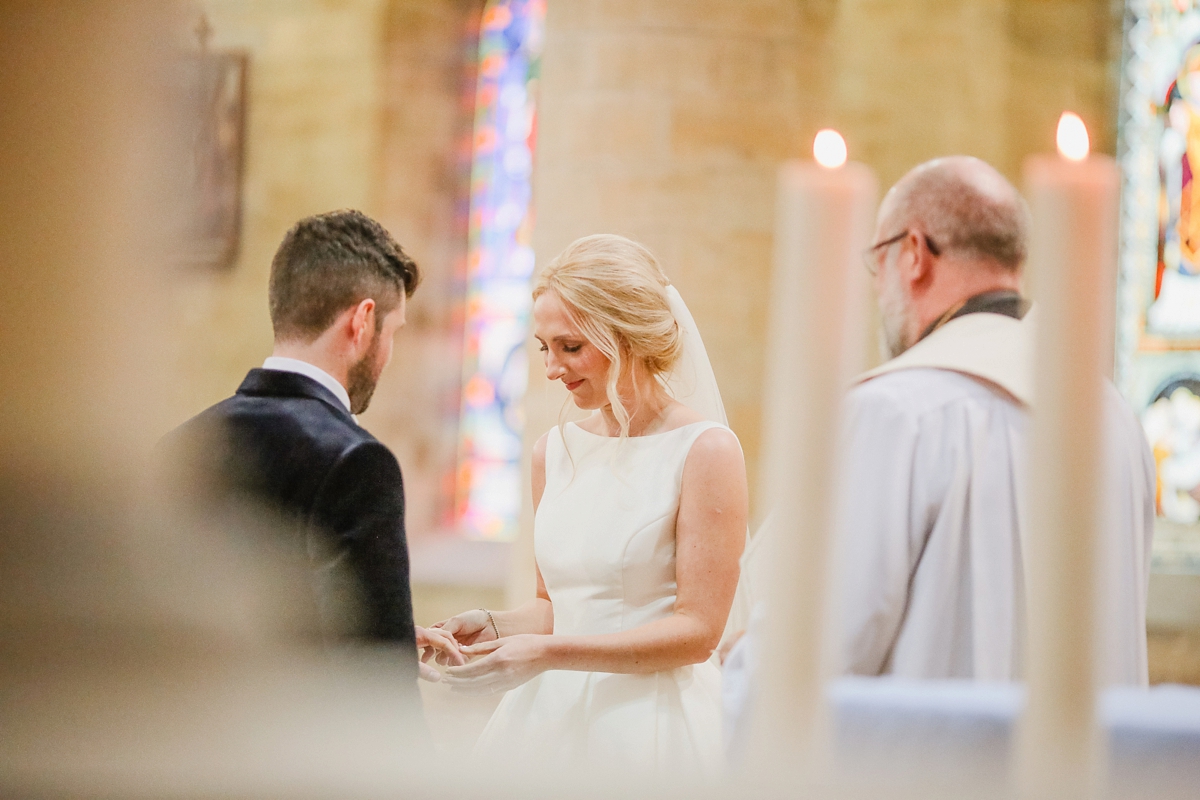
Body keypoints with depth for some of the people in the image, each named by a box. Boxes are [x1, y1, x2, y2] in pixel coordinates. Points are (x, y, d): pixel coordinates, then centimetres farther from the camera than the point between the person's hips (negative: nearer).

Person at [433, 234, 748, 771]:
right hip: (550, 717, 6)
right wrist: (494, 628, -4)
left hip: (651, 725, -5)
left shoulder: (705, 450, -10)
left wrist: (548, 653, -19)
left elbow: (697, 631, -14)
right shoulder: (553, 451, 9)